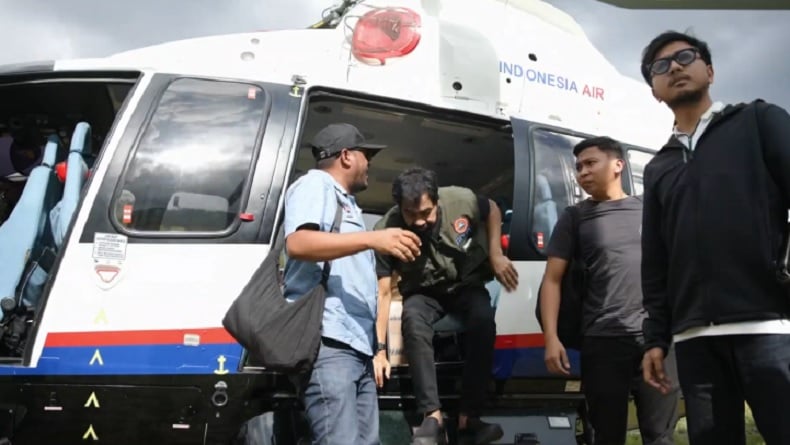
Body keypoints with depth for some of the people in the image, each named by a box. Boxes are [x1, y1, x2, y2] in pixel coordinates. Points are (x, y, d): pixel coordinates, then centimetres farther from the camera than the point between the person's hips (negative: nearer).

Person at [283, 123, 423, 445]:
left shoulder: (346, 203, 30)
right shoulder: (315, 183, 3)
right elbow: (298, 243, -17)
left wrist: (396, 254, 32)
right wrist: (372, 239, -21)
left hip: (356, 344, 10)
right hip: (327, 341, -10)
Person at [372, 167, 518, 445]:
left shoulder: (461, 200, -23)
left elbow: (492, 211, 1)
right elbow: (382, 293, -24)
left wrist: (495, 255, -10)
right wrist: (379, 349, -29)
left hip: (467, 285, 1)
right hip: (424, 293, -1)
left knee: (483, 322, -32)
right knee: (412, 319, -36)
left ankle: (468, 419, -25)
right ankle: (433, 417, -36)